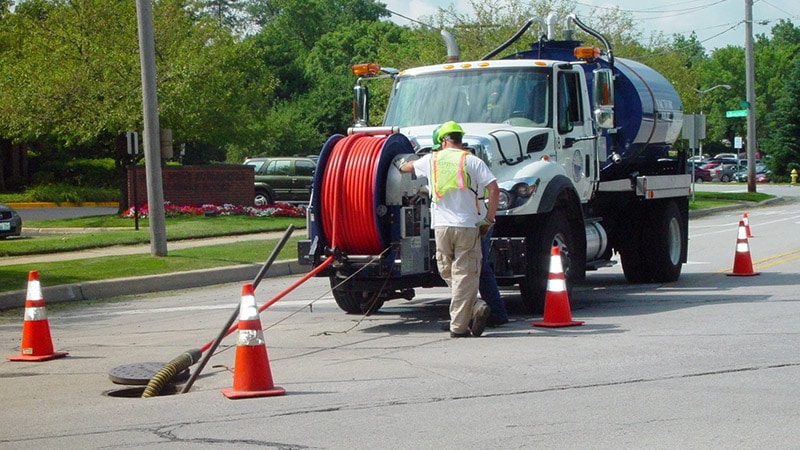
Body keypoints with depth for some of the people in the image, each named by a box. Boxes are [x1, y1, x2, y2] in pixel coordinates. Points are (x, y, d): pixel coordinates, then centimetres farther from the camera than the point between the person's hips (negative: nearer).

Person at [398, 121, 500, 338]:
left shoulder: (431, 160, 10)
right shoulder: (471, 161, 0)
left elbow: (409, 166, 33)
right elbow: (493, 189, -10)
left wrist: (400, 165, 57)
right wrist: (488, 220, -1)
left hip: (441, 226, 2)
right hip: (467, 226, -2)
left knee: (448, 272, 15)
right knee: (464, 275, -1)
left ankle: (476, 307, 0)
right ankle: (459, 326, -6)